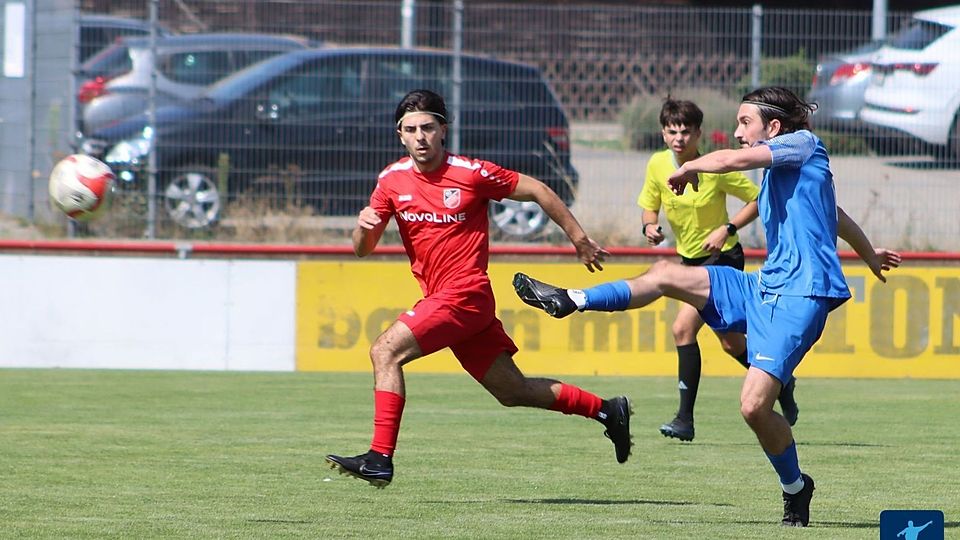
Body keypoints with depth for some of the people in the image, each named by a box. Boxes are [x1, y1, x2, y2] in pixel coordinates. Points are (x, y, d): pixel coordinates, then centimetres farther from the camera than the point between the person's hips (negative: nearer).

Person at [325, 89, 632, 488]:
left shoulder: (472, 174, -10)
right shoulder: (392, 180, 6)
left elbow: (537, 191, 1)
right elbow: (362, 249, 8)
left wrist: (579, 238, 5)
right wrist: (364, 225, -16)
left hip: (464, 294, -7)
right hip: (440, 297, 7)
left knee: (386, 351, -20)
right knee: (513, 392, 12)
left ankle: (380, 459, -20)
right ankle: (606, 410, 27)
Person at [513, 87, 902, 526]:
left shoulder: (804, 144, -5)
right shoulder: (778, 171, 21)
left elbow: (733, 159, -20)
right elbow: (835, 215, 38)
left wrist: (689, 167, 0)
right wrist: (870, 254, 55)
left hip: (800, 296, -10)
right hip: (765, 288, 10)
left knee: (754, 404, -19)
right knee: (665, 275, 6)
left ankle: (795, 487, 2)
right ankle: (570, 301, 14)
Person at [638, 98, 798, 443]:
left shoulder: (716, 168, -19)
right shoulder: (657, 165, -5)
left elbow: (758, 198, -10)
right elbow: (650, 205, 11)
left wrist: (728, 228, -21)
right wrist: (650, 226, -11)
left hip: (722, 258, -6)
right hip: (690, 259, 6)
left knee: (683, 328, -17)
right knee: (730, 342, 7)